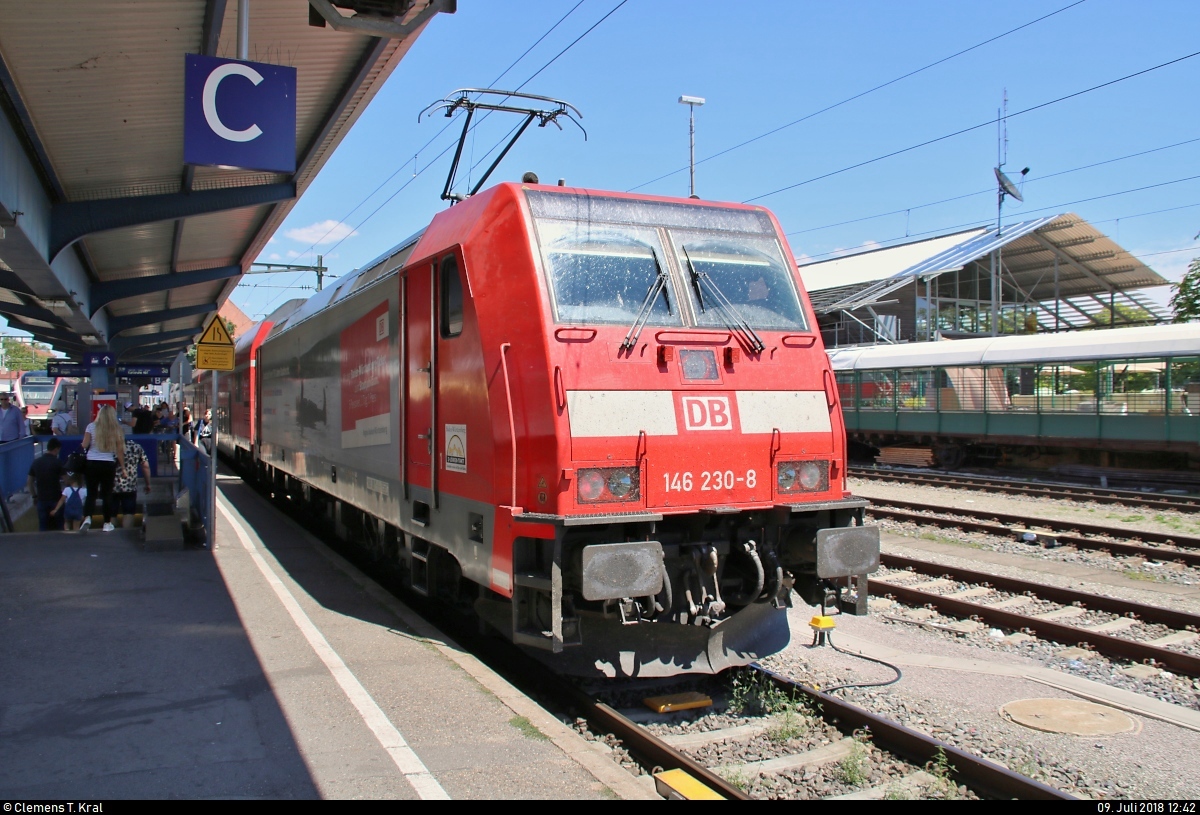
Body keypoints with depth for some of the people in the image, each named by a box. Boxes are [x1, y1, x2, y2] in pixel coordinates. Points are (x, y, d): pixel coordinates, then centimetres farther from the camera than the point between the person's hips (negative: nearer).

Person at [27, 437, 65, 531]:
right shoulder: (57, 462, -8)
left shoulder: (36, 462, 6)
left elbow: (30, 482, 11)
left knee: (43, 527, 6)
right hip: (56, 498, -4)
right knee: (58, 527, 5)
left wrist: (34, 496, 18)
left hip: (41, 499, 4)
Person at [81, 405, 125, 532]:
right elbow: (120, 451, -1)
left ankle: (87, 518, -12)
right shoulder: (116, 430, -1)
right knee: (107, 494, 7)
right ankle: (107, 523, 12)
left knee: (91, 493, 7)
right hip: (109, 464, 0)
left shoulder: (91, 427, -1)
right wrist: (122, 466, 7)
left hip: (92, 463, 0)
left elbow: (84, 445, -6)